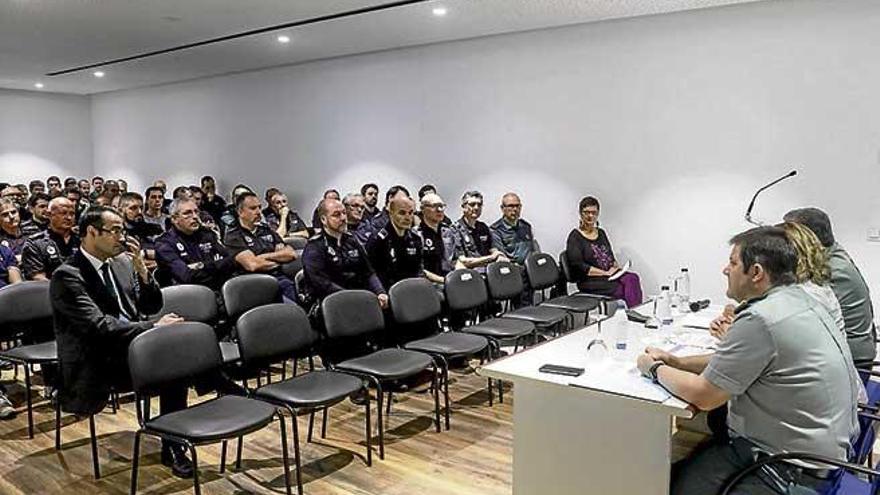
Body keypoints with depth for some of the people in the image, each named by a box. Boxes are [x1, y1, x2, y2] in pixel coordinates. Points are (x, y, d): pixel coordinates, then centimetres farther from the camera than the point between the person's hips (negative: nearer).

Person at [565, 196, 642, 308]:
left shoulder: (601, 233, 20)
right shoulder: (575, 237, -3)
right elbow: (578, 266, -12)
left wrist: (616, 266, 0)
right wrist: (605, 273, -14)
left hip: (611, 275, 6)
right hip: (590, 282, -6)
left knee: (632, 278, -25)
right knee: (625, 289, -30)